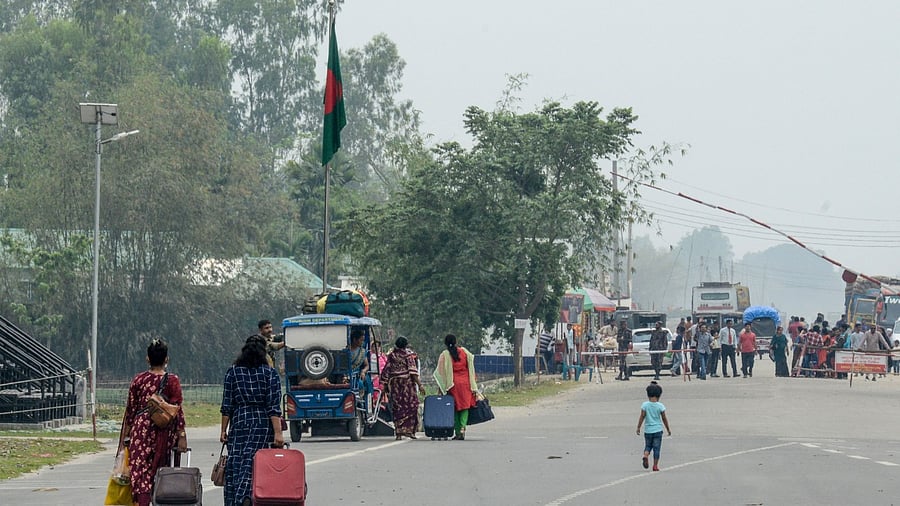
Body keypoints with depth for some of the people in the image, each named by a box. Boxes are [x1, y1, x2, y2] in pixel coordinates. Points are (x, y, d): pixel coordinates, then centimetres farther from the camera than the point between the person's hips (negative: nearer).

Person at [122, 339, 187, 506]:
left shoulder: (138, 379, 4)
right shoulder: (172, 380, -2)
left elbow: (130, 409, 7)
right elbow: (177, 410, -6)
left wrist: (126, 435, 13)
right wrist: (181, 436, -3)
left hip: (141, 428, 0)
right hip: (163, 432, 0)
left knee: (140, 471, -3)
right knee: (158, 472, 12)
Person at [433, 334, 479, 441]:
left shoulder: (444, 355, -3)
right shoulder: (465, 352, 4)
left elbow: (441, 372, -3)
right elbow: (471, 369, 6)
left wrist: (441, 387, 2)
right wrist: (473, 387, 10)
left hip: (452, 384, -1)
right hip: (465, 382, 1)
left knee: (455, 408, 8)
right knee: (465, 407, 6)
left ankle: (457, 432, 7)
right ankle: (462, 427, -16)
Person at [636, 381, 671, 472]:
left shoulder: (645, 405, -6)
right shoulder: (660, 406, -7)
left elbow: (642, 417, -6)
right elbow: (664, 419, 0)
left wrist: (638, 427, 2)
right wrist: (668, 429, 11)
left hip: (648, 430, 1)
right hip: (657, 430, -1)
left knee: (648, 446, 16)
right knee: (656, 448, 5)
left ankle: (645, 456, -13)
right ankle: (655, 465, 4)